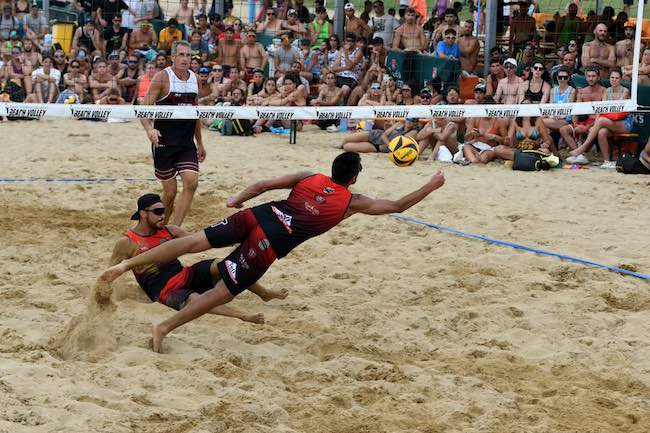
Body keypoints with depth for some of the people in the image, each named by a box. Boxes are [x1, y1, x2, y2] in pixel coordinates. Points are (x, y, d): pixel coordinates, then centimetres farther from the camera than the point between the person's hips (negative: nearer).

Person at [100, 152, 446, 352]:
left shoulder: (308, 178, 19)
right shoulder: (352, 202, 11)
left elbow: (263, 185, 14)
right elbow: (397, 206, 18)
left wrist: (237, 199, 29)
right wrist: (432, 186, 29)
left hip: (256, 216, 4)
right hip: (270, 244, -4)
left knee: (195, 242, -1)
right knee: (224, 291, 3)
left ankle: (126, 264, -13)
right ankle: (164, 328, -3)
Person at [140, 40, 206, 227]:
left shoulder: (194, 78, 10)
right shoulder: (162, 77, -7)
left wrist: (200, 143, 23)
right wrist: (149, 129, -30)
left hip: (187, 143, 5)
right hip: (164, 141, -5)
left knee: (191, 182, -14)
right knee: (170, 191, -1)